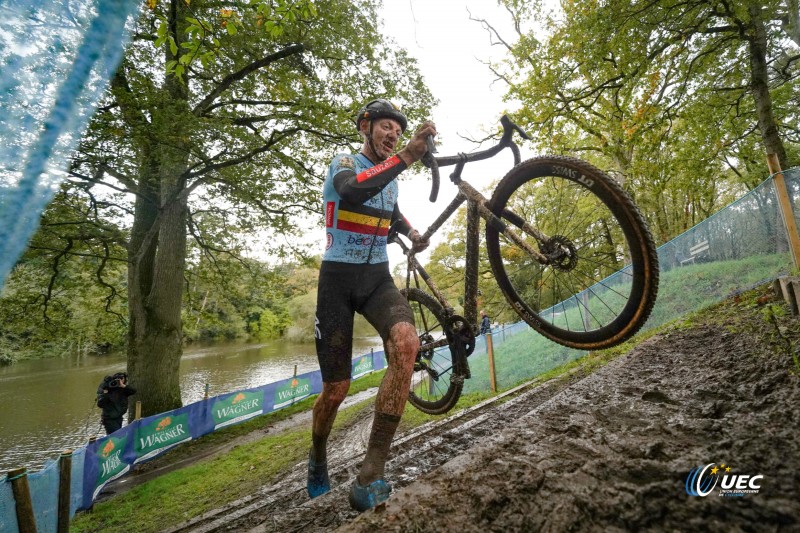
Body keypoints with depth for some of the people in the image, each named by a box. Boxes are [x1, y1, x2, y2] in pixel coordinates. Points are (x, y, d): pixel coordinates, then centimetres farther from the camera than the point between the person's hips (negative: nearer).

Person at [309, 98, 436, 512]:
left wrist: (411, 233, 15)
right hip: (338, 278, -4)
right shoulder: (344, 163, -4)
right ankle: (317, 457, 33)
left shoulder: (389, 177, 15)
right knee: (336, 389, -1)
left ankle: (371, 473, -20)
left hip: (377, 278, 5)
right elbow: (352, 191, -29)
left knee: (407, 342, -29)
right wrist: (406, 158, -37)